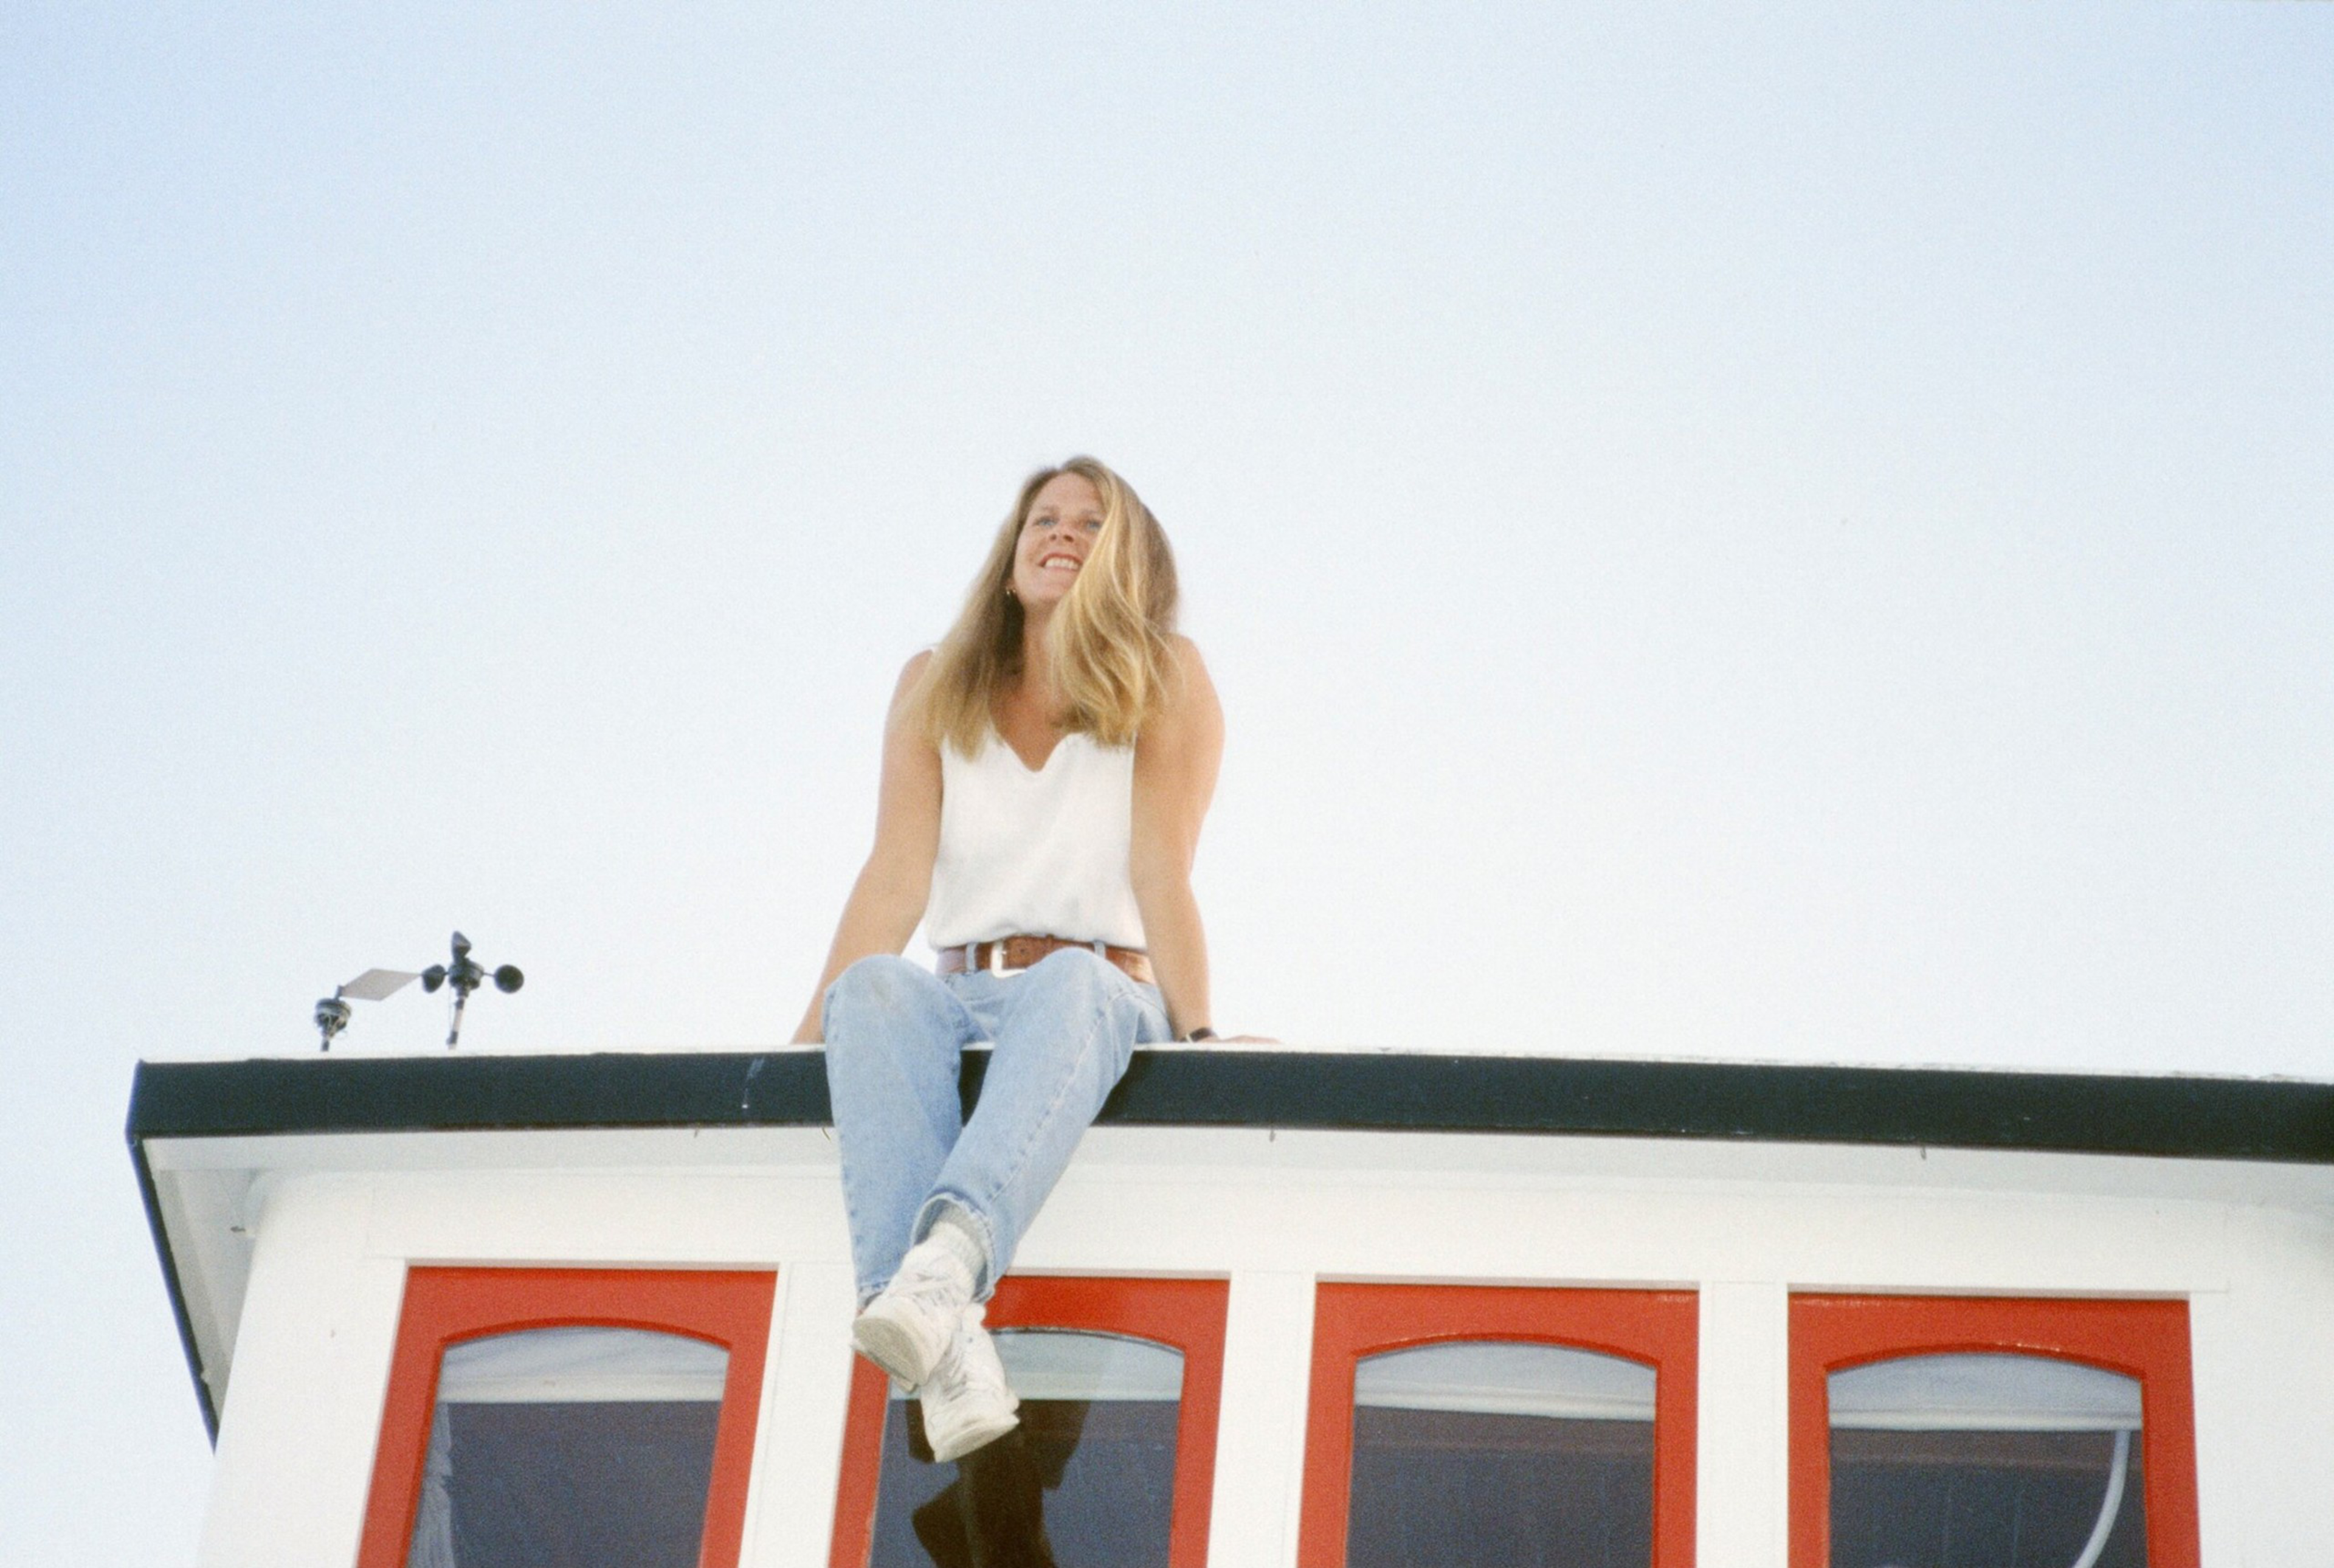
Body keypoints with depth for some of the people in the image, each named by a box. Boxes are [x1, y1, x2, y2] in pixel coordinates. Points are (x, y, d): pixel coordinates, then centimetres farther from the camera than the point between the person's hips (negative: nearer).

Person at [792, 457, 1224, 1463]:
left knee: (1072, 980, -38)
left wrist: (1197, 1035, -19)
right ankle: (947, 1351, -55)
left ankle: (945, 1260, -64)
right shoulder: (936, 687, 13)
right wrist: (810, 1031, -12)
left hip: (1103, 998, -2)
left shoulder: (1164, 683, 7)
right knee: (874, 989, -34)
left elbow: (1161, 872, -6)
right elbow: (899, 875, 1)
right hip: (960, 998, 2)